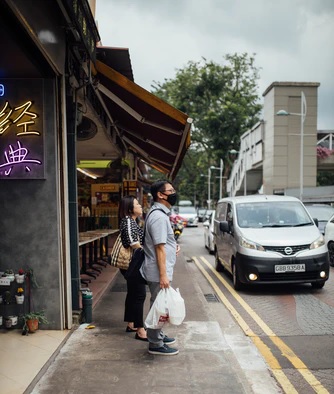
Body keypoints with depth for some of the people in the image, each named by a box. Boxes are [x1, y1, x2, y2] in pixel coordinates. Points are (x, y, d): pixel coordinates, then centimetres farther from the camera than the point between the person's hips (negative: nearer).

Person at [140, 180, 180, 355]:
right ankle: (156, 344, 11)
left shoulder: (158, 213, 13)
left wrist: (173, 246, 13)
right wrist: (163, 275, -24)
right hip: (158, 271, -10)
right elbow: (159, 247, -24)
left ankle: (158, 336, 35)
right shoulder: (159, 217, -21)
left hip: (158, 270, 10)